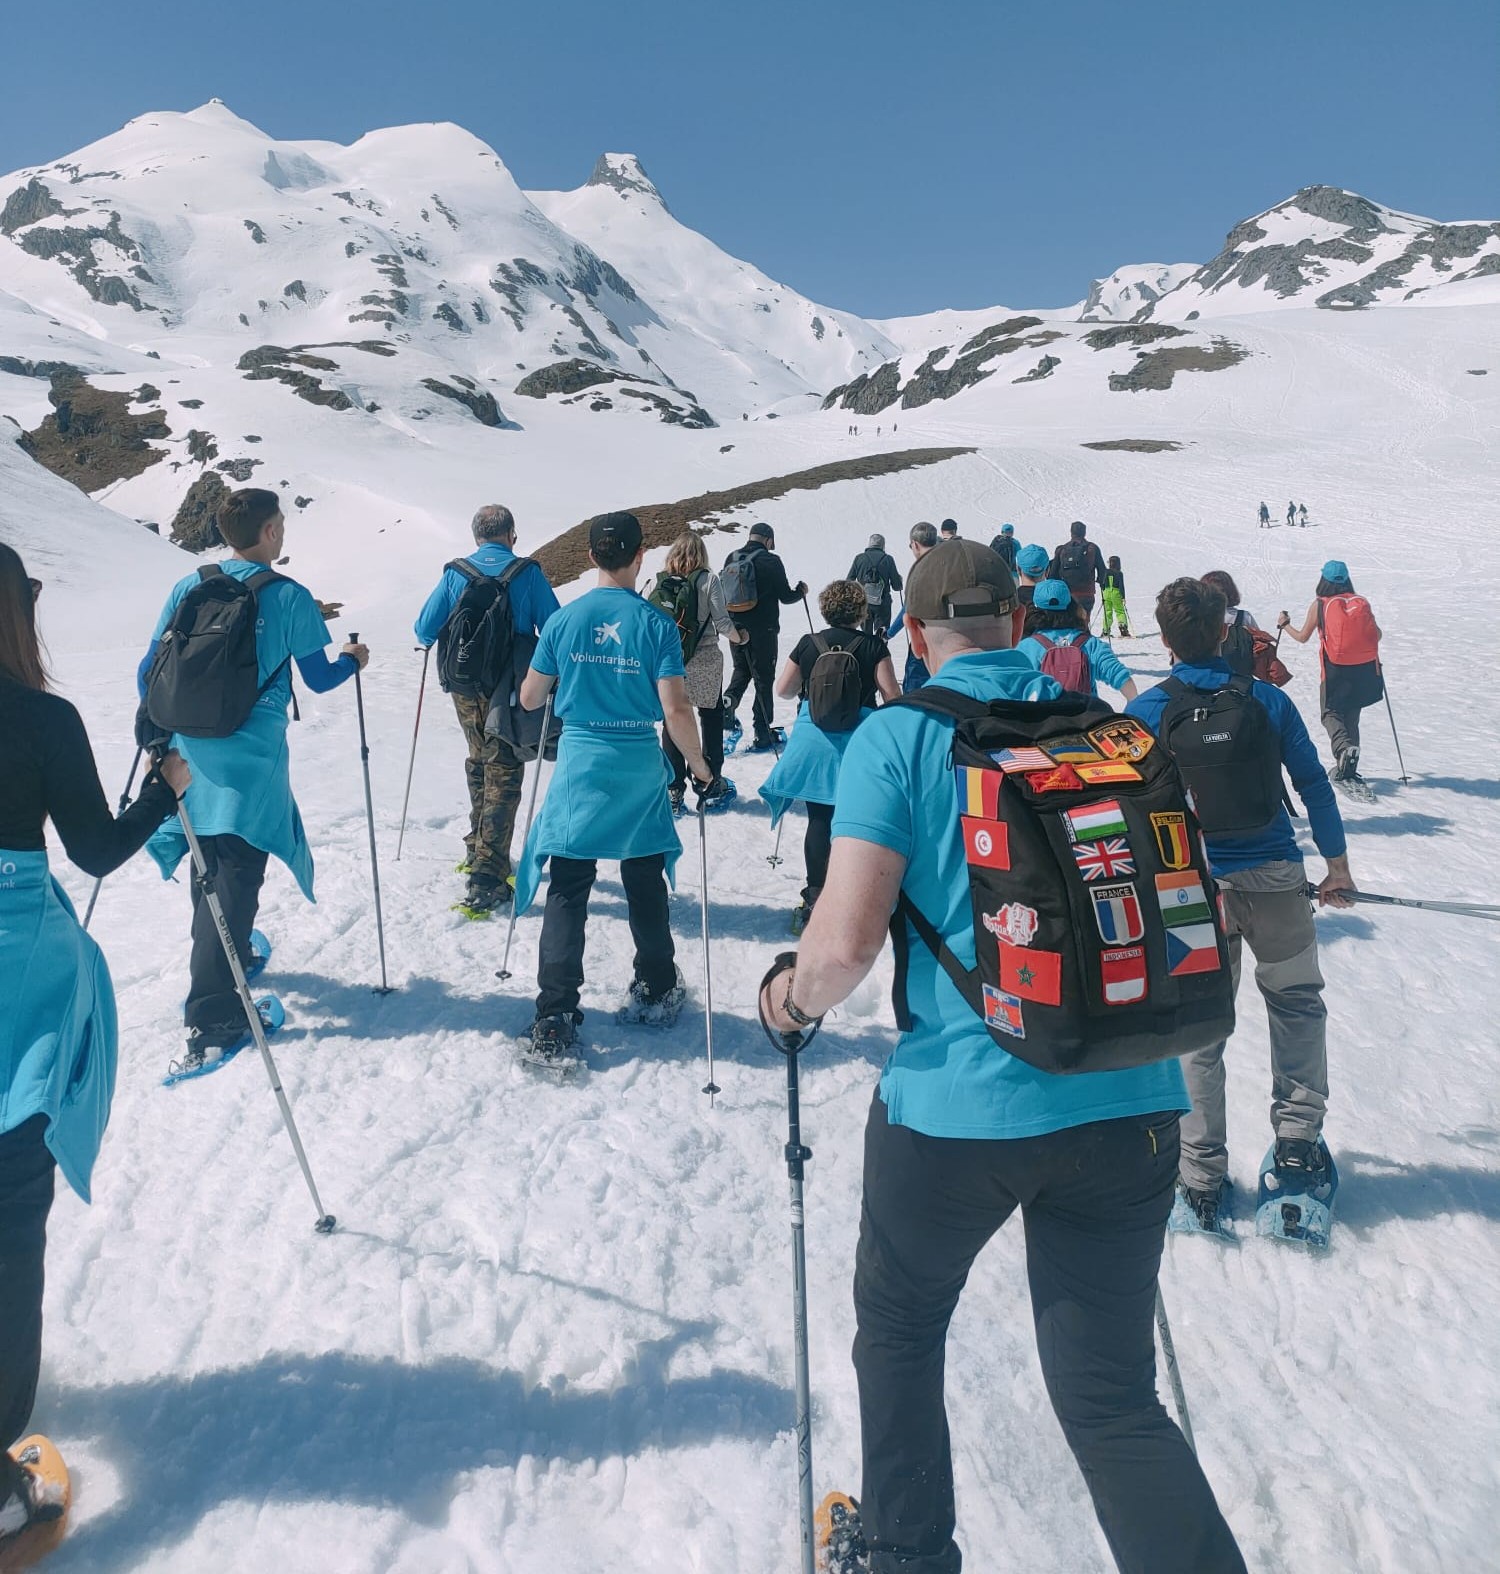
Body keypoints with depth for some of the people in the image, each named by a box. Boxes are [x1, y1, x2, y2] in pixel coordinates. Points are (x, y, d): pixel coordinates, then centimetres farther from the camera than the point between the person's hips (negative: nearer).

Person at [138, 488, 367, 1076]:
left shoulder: (188, 587, 4)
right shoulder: (289, 597, -9)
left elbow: (150, 671, 8)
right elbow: (318, 679, -1)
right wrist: (353, 660, 19)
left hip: (190, 753, 5)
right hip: (249, 762, -5)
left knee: (210, 868, 22)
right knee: (235, 883, -3)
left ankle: (225, 959, 43)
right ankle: (211, 1018, -4)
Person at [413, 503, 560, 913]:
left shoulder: (455, 573, 0)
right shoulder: (528, 573, -7)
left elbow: (425, 630, 1)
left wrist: (431, 642, 25)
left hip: (465, 688, 4)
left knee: (479, 763, 25)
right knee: (503, 776, 0)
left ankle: (477, 852, 38)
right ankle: (486, 882, -5)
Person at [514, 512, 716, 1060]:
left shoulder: (563, 620, -3)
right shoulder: (655, 623, -9)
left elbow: (529, 699, 4)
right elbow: (675, 710, -14)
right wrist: (699, 765, 1)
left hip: (579, 767, 1)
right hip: (639, 769, 0)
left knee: (567, 894, 4)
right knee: (646, 888, 17)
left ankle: (554, 1018, -2)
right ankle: (654, 993, 33)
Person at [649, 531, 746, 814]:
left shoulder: (659, 581, -2)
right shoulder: (708, 579, -8)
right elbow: (721, 621, -11)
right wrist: (739, 638, 8)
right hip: (705, 662, -1)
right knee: (711, 720, 14)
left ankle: (674, 791, 10)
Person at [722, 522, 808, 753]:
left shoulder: (732, 558, 3)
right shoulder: (771, 561, -11)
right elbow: (785, 596, -7)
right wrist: (800, 591, 14)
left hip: (736, 628, 4)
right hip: (762, 630, -4)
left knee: (741, 671, 23)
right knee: (763, 678, 4)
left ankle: (728, 703, -4)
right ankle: (762, 734, 5)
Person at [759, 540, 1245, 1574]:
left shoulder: (898, 735, -8)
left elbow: (846, 942, -18)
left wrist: (797, 999, 3)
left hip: (957, 1104, -3)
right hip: (1129, 1103, 4)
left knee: (898, 1330, 25)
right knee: (1113, 1396, 16)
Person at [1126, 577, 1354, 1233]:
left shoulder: (1143, 712, -5)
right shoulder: (1267, 699, -1)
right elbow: (1313, 784, 4)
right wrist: (1337, 863, 14)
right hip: (1276, 879, 1)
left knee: (1197, 1030, 9)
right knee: (1297, 1003, 24)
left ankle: (1202, 1179, 15)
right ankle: (1298, 1139, 25)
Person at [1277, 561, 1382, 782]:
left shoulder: (1319, 604, -3)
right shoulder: (1362, 603, 4)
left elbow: (1302, 637, 6)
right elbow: (1377, 634, 7)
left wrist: (1285, 625, 25)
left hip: (1335, 670, -3)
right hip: (1364, 670, 3)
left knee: (1331, 713, 7)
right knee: (1351, 716, 14)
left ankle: (1343, 747, -24)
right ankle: (1347, 769, 15)